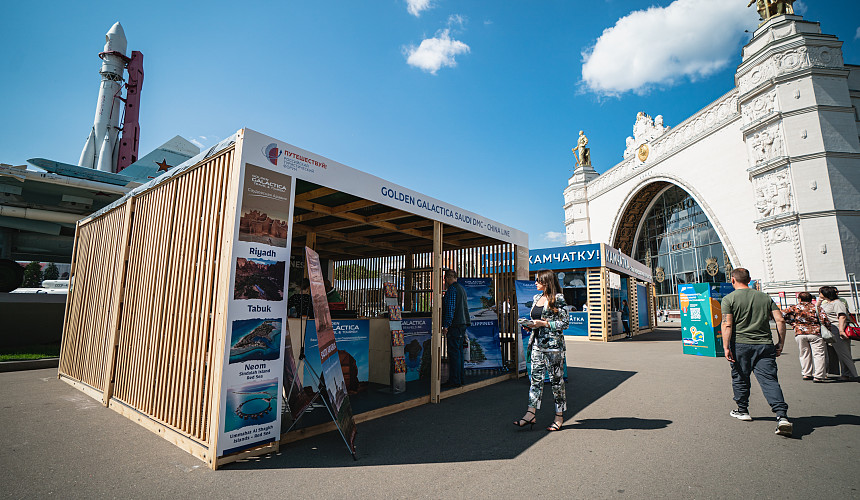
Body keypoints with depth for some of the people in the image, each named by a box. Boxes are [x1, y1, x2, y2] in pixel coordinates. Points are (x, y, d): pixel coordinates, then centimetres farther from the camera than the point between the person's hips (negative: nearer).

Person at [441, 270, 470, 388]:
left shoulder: (452, 289, -12)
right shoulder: (462, 288, 17)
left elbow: (450, 308, -18)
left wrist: (446, 325, -17)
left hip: (455, 325, -9)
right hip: (462, 324, 9)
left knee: (454, 352, -6)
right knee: (459, 351, 15)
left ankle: (454, 380, -2)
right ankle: (461, 377, 21)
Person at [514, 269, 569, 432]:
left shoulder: (558, 298, -7)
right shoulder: (536, 298, 14)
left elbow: (564, 323, -10)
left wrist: (544, 323, -16)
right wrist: (530, 325, 3)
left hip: (553, 344, -6)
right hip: (537, 343, 6)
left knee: (556, 379, 4)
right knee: (536, 377, 4)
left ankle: (559, 416, 17)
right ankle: (531, 414, 5)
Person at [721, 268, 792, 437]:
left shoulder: (729, 299, -3)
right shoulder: (765, 297, 11)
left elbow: (727, 325, -11)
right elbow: (780, 320, 6)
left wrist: (726, 347, -11)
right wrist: (781, 343, 12)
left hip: (740, 345, -3)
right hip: (765, 345, 3)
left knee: (740, 378, 13)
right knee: (770, 380, 1)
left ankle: (743, 410, 27)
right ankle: (782, 416, -12)